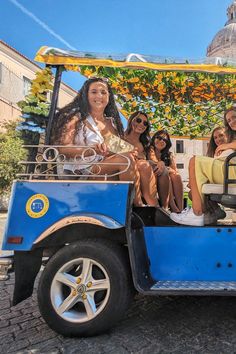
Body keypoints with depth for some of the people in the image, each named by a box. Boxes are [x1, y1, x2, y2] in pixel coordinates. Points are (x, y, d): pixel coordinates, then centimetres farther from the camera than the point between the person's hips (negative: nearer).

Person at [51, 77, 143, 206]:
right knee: (126, 159, -27)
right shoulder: (76, 116, 1)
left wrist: (129, 152, -7)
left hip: (106, 167, 6)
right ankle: (138, 206, -18)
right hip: (80, 171, -5)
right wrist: (92, 150, -28)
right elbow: (62, 148, -11)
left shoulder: (112, 122, 18)